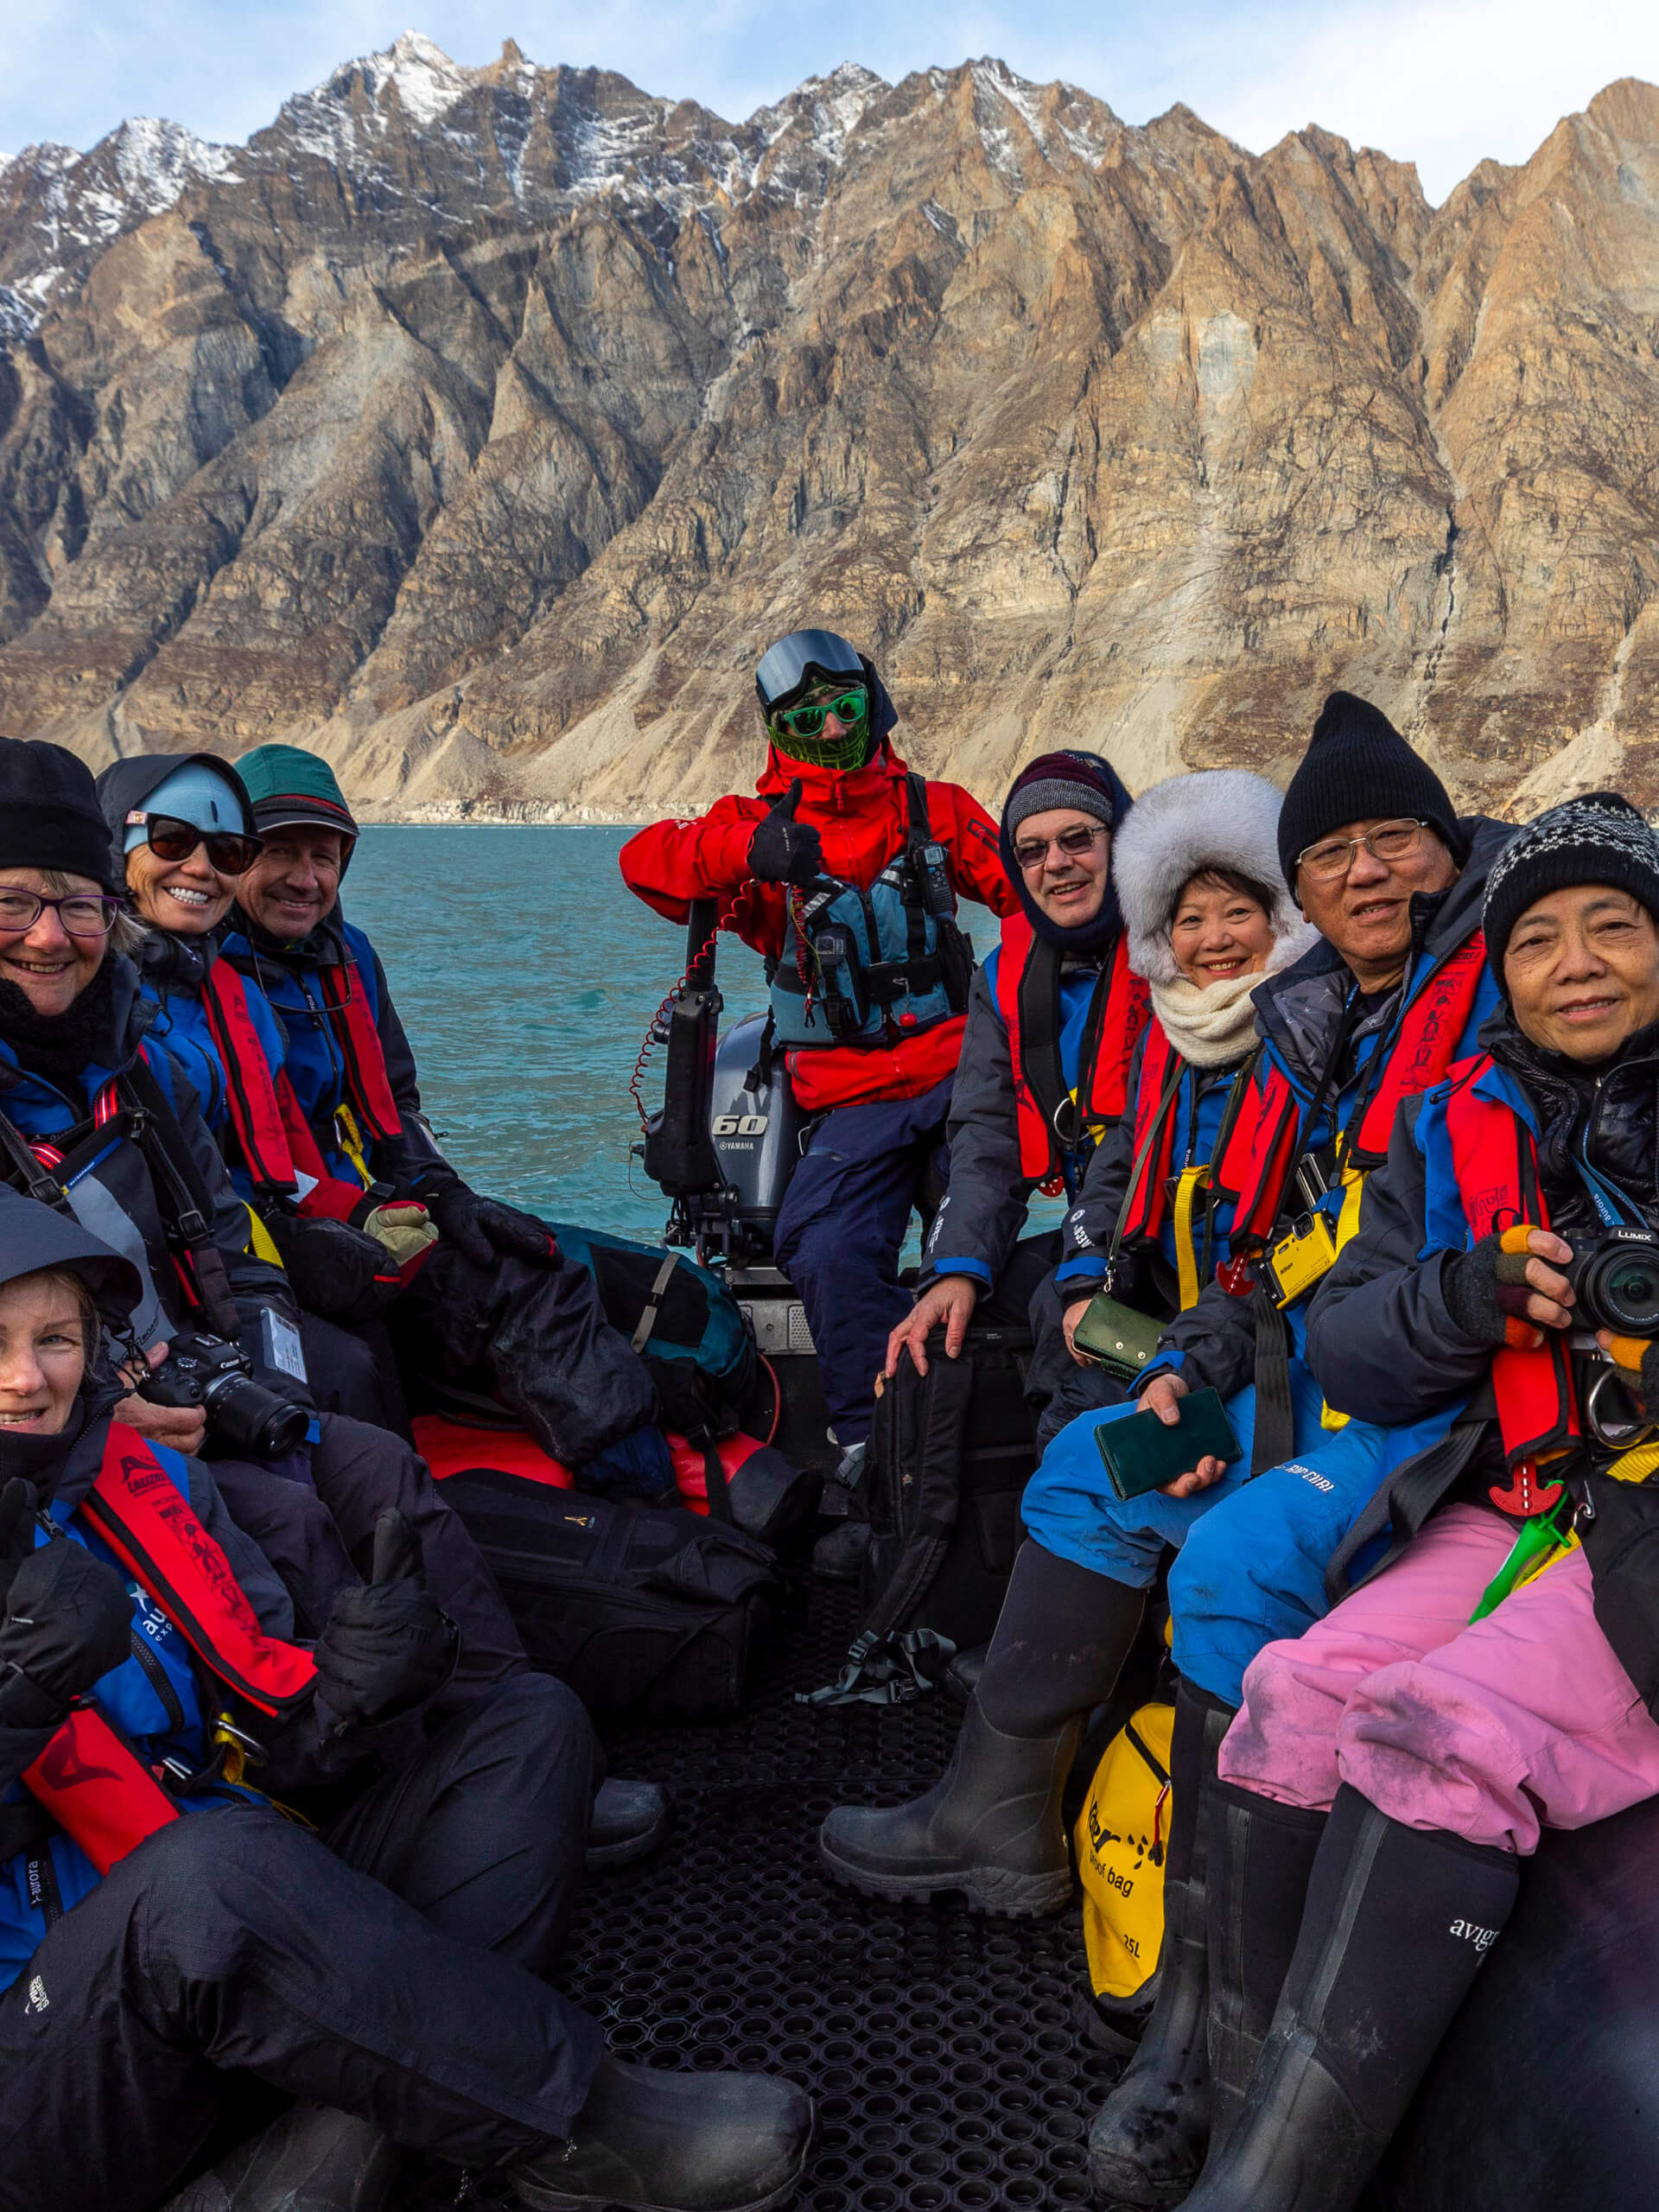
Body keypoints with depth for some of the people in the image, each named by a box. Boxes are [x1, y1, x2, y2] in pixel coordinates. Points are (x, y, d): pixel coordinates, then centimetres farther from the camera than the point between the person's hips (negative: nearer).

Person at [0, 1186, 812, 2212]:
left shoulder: (154, 1479, 8)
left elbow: (272, 1736, 7)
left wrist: (347, 1697, -14)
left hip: (254, 1929, 7)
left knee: (533, 1720, -2)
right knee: (211, 1863, -38)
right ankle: (581, 2122, -19)